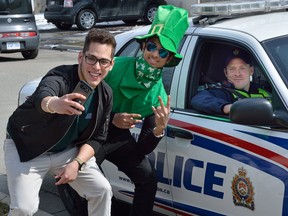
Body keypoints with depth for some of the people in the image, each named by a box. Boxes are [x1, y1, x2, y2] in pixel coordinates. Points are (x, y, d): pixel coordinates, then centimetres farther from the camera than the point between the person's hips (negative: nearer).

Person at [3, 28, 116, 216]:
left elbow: (98, 137, -1)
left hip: (67, 150, 5)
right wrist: (54, 104, -77)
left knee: (103, 190, -3)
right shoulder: (60, 77, -29)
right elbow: (41, 97, -53)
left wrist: (77, 163, -17)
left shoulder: (105, 94, -10)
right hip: (26, 148, -5)